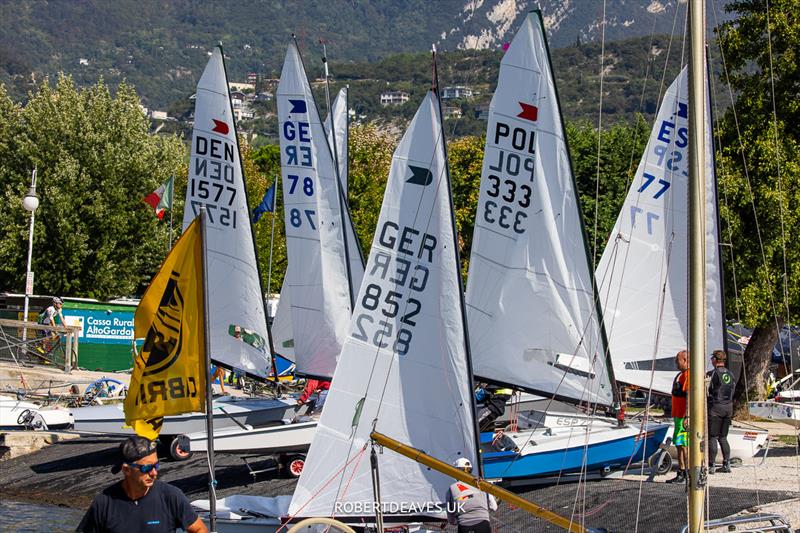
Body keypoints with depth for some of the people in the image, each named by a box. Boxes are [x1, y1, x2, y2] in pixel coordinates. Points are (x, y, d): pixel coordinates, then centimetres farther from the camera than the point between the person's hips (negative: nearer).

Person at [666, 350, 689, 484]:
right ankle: (681, 474, 17)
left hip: (684, 417, -11)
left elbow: (689, 396, -23)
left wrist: (687, 417, -27)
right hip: (678, 415, 11)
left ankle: (688, 475, -7)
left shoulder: (688, 374, -15)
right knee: (679, 445, 12)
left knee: (684, 445, -9)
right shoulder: (682, 374, 19)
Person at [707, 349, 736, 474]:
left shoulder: (712, 374, -13)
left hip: (715, 407, -7)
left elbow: (705, 391, -14)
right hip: (728, 407, 7)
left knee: (712, 437, -2)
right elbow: (733, 390, 13)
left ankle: (711, 466, -4)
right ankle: (726, 464, 10)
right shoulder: (730, 374, 10)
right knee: (723, 437, 14)